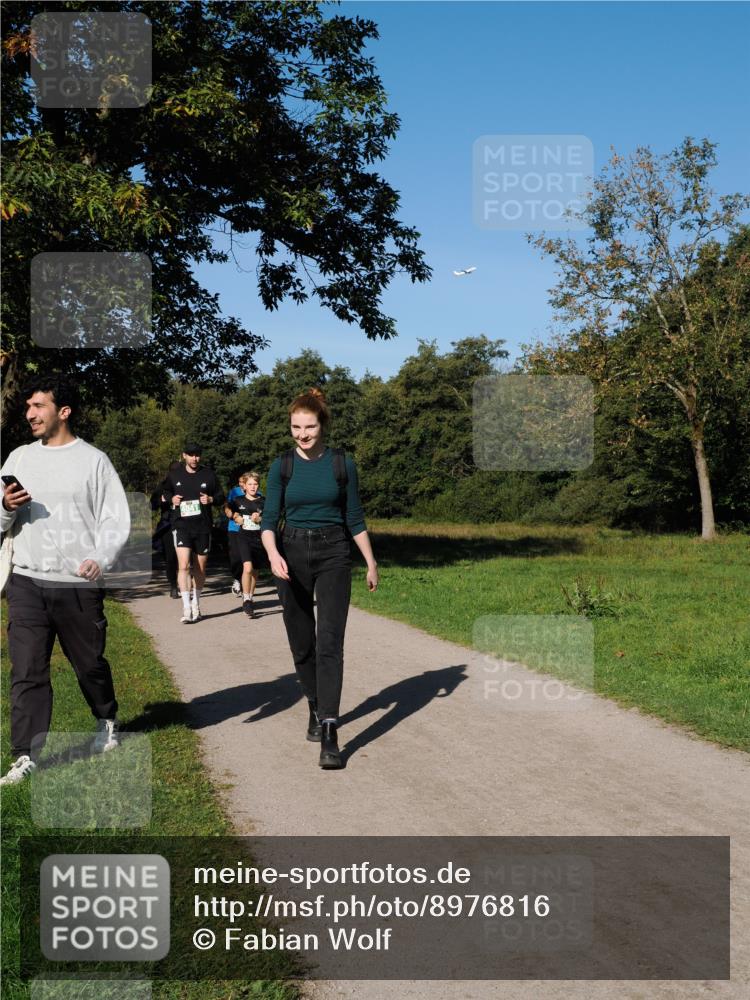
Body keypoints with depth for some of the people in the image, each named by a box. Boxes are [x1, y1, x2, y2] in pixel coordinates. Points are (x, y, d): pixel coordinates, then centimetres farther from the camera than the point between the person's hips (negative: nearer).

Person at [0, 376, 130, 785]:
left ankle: (107, 722, 38)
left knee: (90, 663, 12)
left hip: (79, 585, -2)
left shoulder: (93, 461, -1)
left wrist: (100, 559, -20)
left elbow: (116, 519, -4)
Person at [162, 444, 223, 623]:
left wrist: (211, 499, -10)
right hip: (181, 525, -1)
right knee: (183, 565, -16)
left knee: (200, 568, 9)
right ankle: (186, 608, -16)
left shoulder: (208, 474, 5)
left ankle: (196, 605, 27)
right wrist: (171, 498, -1)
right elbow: (165, 491, 21)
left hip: (203, 526, 1)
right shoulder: (174, 475, 5)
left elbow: (220, 496, 12)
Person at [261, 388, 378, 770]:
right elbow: (269, 520, -2)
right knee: (301, 642, 10)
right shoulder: (282, 466, 0)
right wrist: (273, 553, -21)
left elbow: (355, 518, 7)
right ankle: (316, 708, 34)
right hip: (293, 555, 2)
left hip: (334, 554, -2)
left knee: (329, 642, -13)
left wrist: (371, 562, 9)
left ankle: (329, 734, -18)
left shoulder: (342, 464, -1)